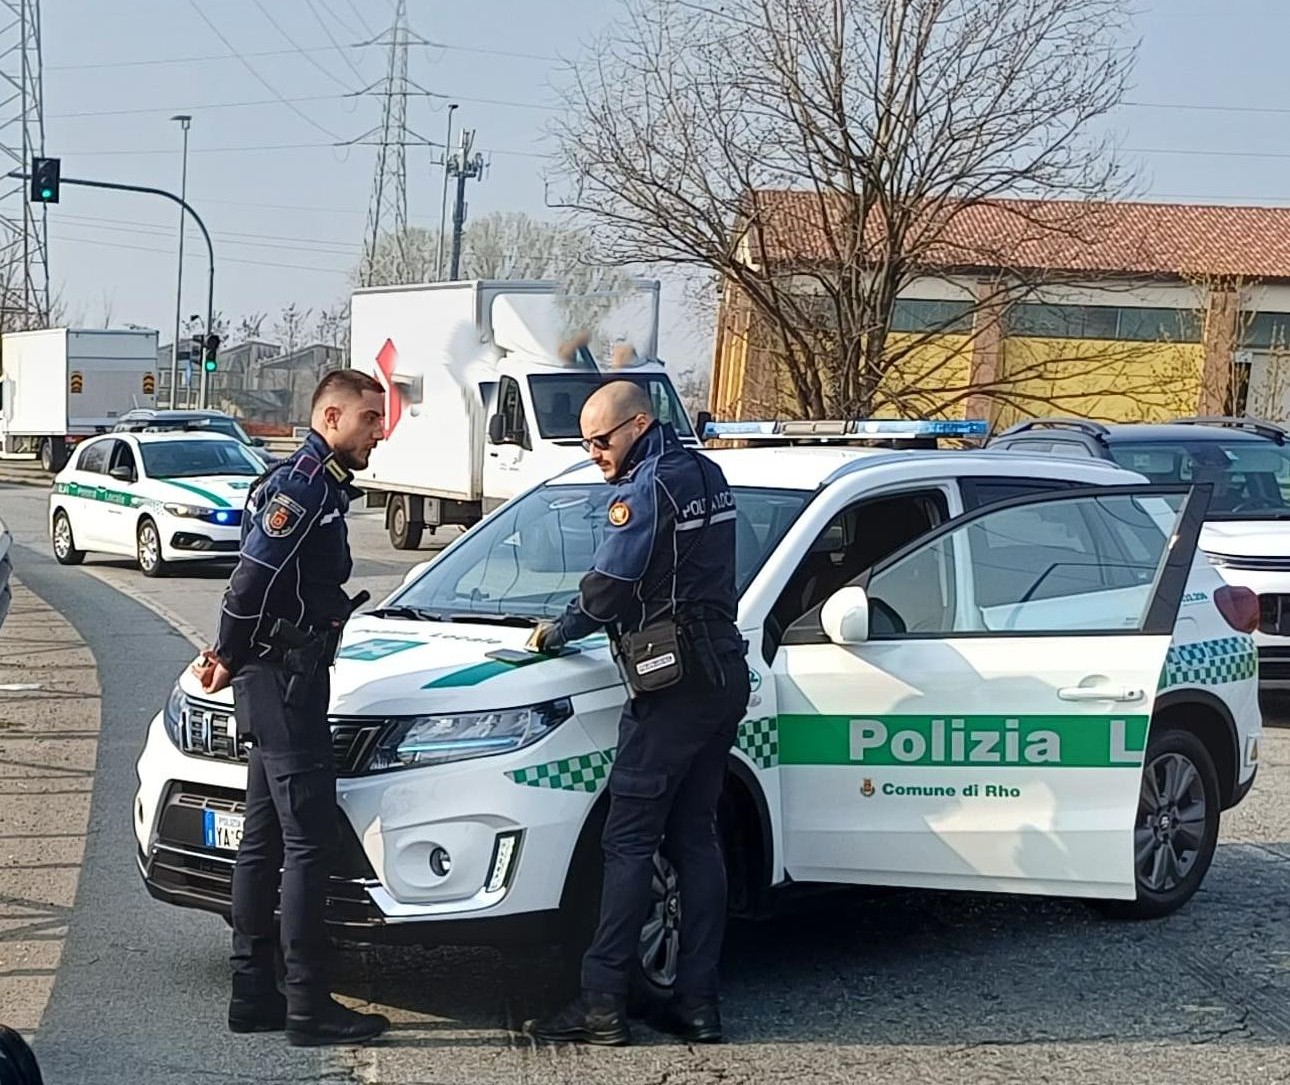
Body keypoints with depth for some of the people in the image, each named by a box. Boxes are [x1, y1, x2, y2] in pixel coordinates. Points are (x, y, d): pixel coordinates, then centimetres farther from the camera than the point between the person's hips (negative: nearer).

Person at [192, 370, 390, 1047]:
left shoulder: (321, 488, 19)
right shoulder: (300, 485, -14)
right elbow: (250, 583, -20)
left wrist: (232, 658, 9)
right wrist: (230, 660, -8)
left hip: (283, 680, 11)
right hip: (284, 680, -11)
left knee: (265, 839, 12)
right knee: (308, 841, -9)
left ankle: (255, 996, 18)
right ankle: (309, 1008, -7)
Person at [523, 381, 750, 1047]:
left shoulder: (648, 488, -12)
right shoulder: (704, 474, 15)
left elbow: (608, 590, -12)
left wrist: (555, 634, 5)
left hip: (675, 685, -9)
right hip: (724, 676, 9)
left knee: (628, 842, -6)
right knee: (694, 838, 10)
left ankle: (601, 1004, -5)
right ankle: (697, 1003, 10)